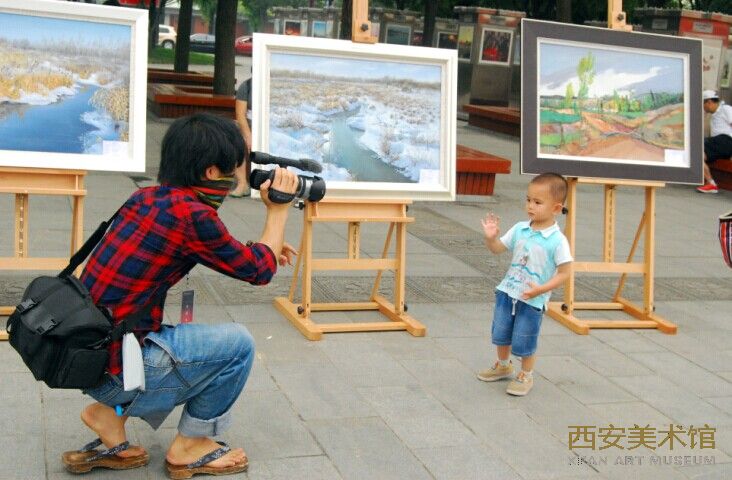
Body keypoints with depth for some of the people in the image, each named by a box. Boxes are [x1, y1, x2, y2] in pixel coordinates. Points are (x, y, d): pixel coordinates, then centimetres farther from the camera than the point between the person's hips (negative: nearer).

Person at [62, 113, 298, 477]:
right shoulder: (192, 215, -19)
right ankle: (189, 446, 13)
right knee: (237, 344, -1)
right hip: (113, 368, -9)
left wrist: (266, 245, 21)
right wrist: (278, 210, 7)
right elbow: (259, 271, -5)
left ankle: (110, 412, 15)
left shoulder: (146, 198, 6)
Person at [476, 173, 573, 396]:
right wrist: (490, 237, -13)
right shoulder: (519, 229, -1)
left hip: (532, 300, -5)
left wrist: (542, 289, -25)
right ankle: (503, 366, 45)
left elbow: (564, 273, -14)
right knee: (500, 334, 19)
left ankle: (526, 376, 30)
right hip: (507, 292, 5)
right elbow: (497, 248, 9)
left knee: (523, 343, 6)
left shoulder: (558, 240, -17)